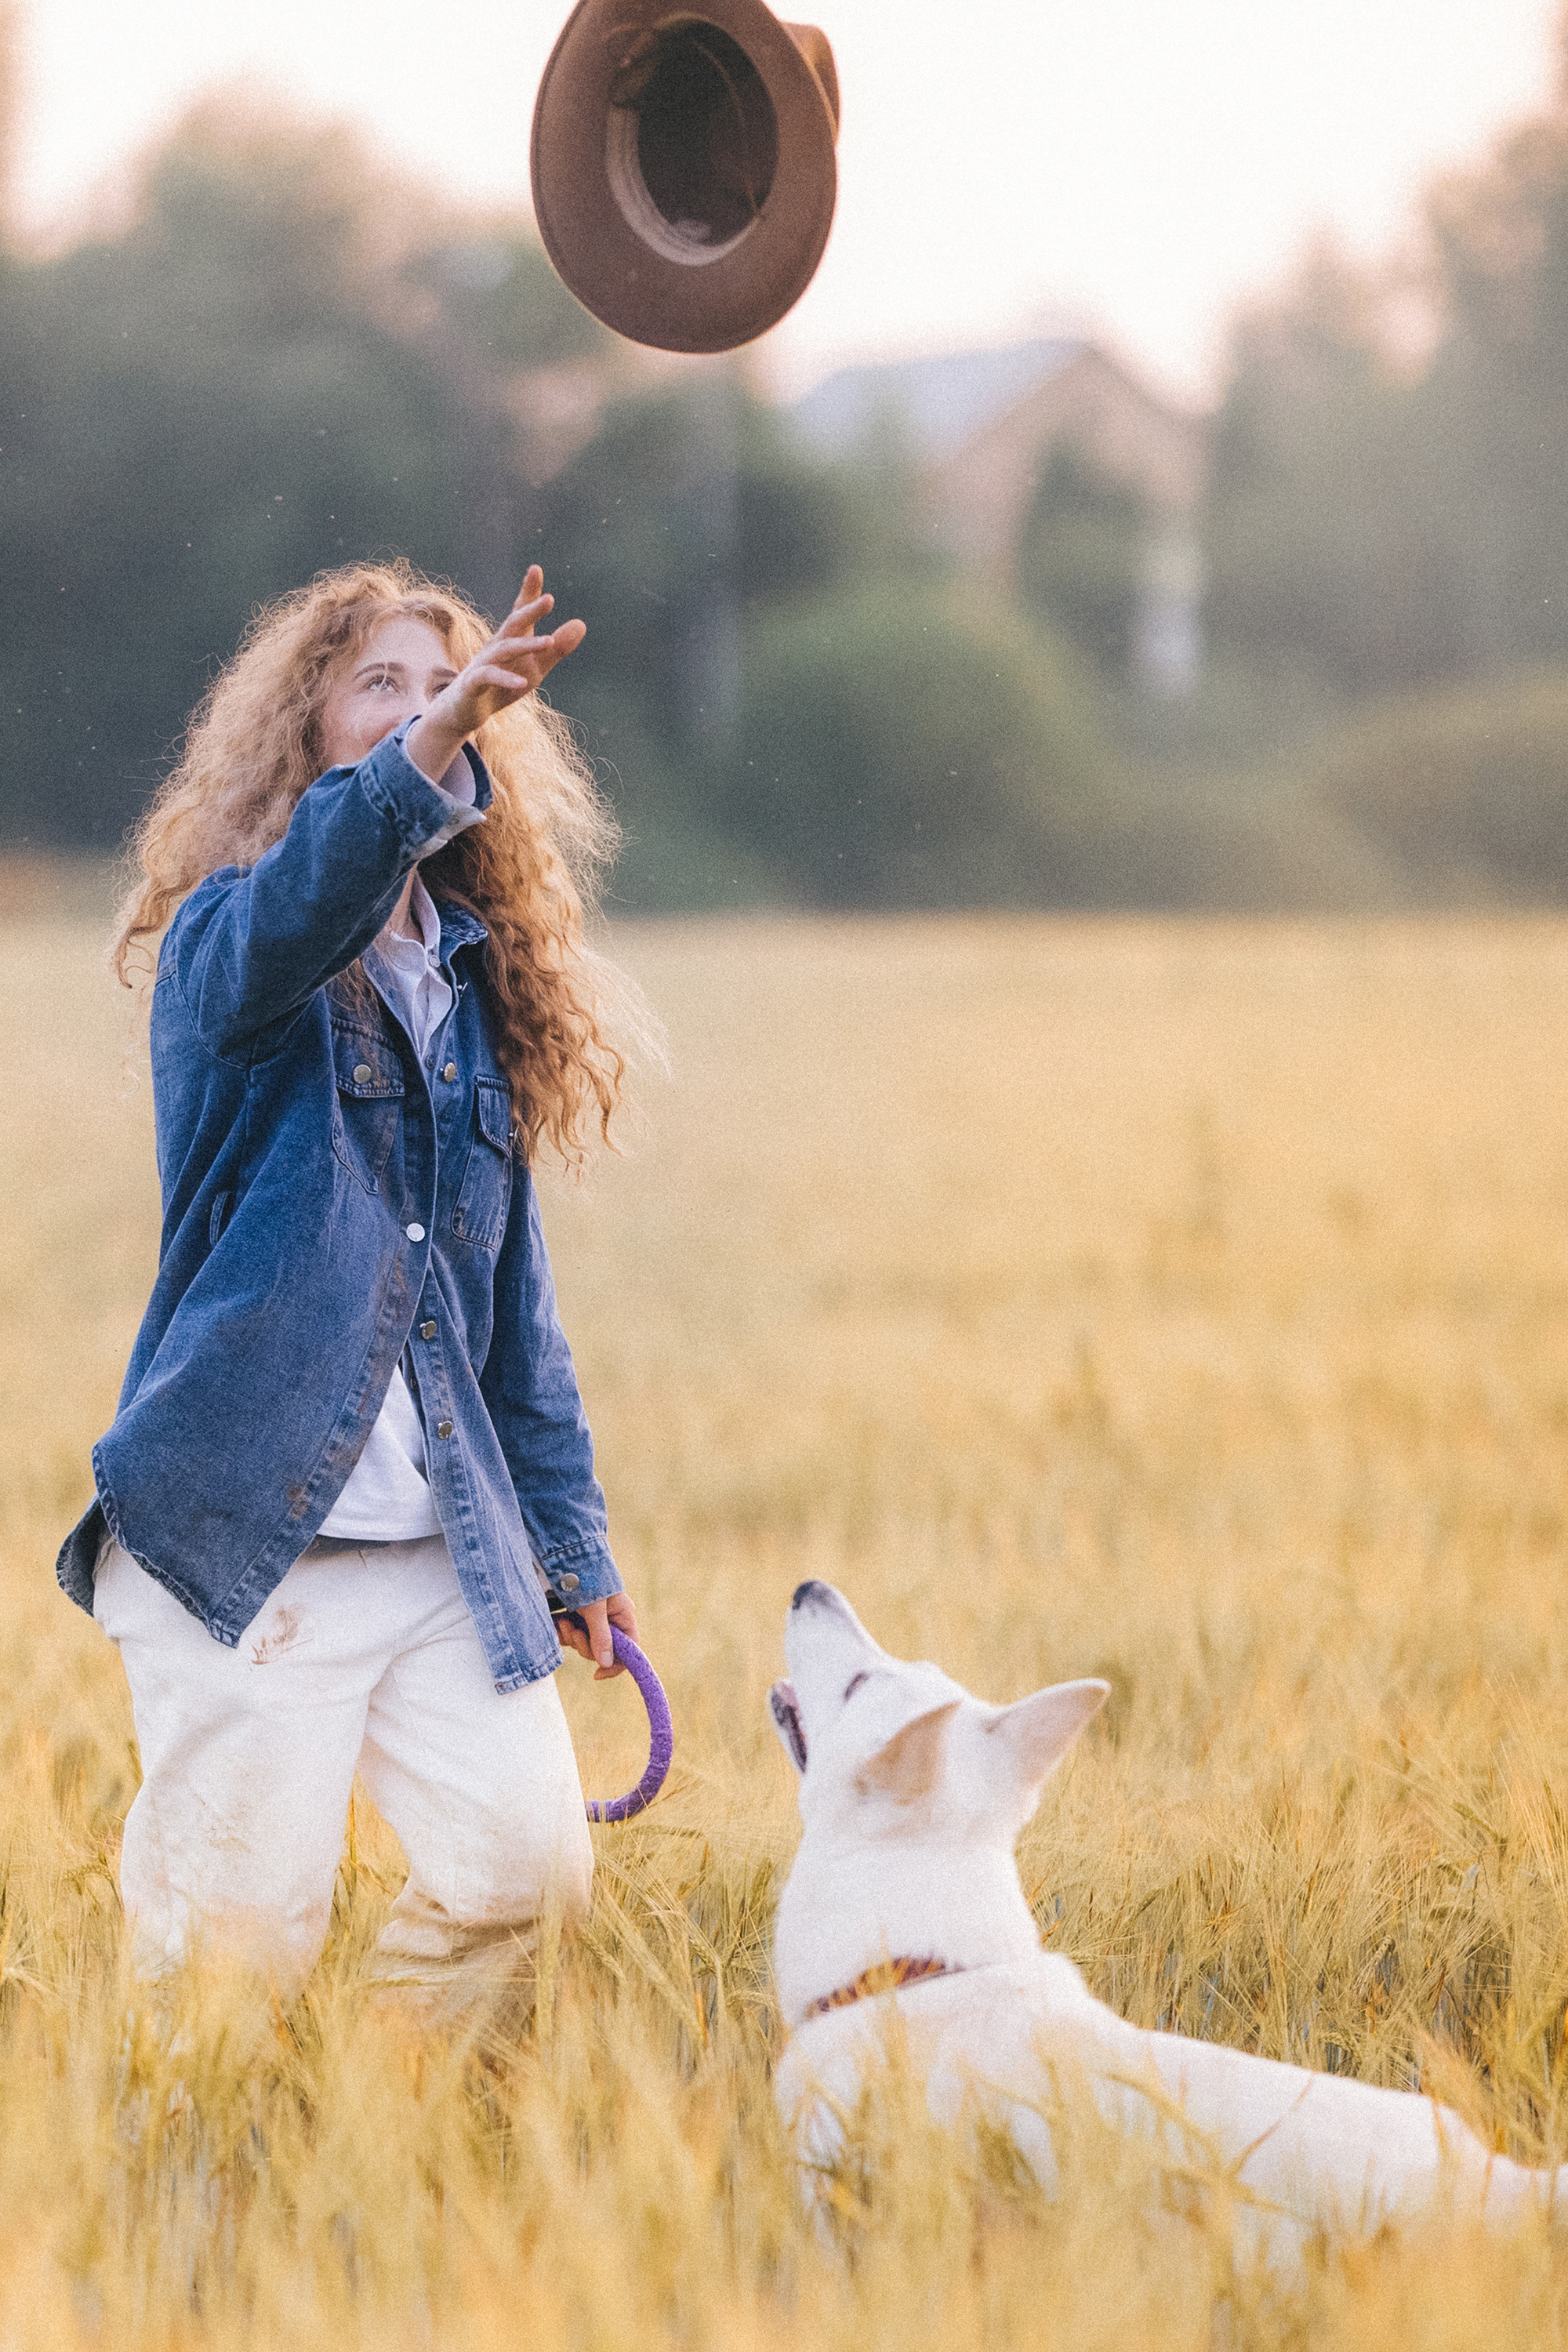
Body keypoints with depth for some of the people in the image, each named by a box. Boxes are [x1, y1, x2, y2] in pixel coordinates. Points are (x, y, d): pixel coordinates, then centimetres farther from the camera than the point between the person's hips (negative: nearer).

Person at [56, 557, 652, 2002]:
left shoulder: (476, 986, 15)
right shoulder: (229, 941, -2)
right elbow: (305, 900, -29)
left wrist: (571, 1538, 17)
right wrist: (434, 745, -47)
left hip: (445, 1549, 5)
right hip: (244, 1536, -5)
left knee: (528, 1867, -6)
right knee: (239, 1940, -5)